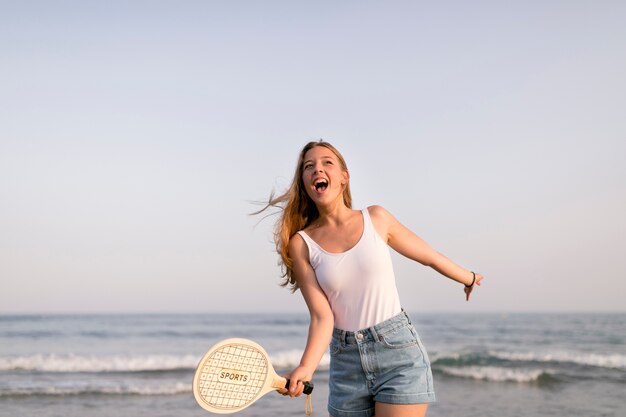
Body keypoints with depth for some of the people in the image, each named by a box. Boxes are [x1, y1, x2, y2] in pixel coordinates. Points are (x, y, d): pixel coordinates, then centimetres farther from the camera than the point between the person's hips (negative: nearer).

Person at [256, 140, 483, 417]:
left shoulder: (376, 218, 1)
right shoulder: (301, 243, -1)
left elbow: (430, 256, 16)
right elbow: (321, 317, -7)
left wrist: (469, 278, 29)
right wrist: (306, 368, -23)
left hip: (399, 353, -1)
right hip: (346, 362, 1)